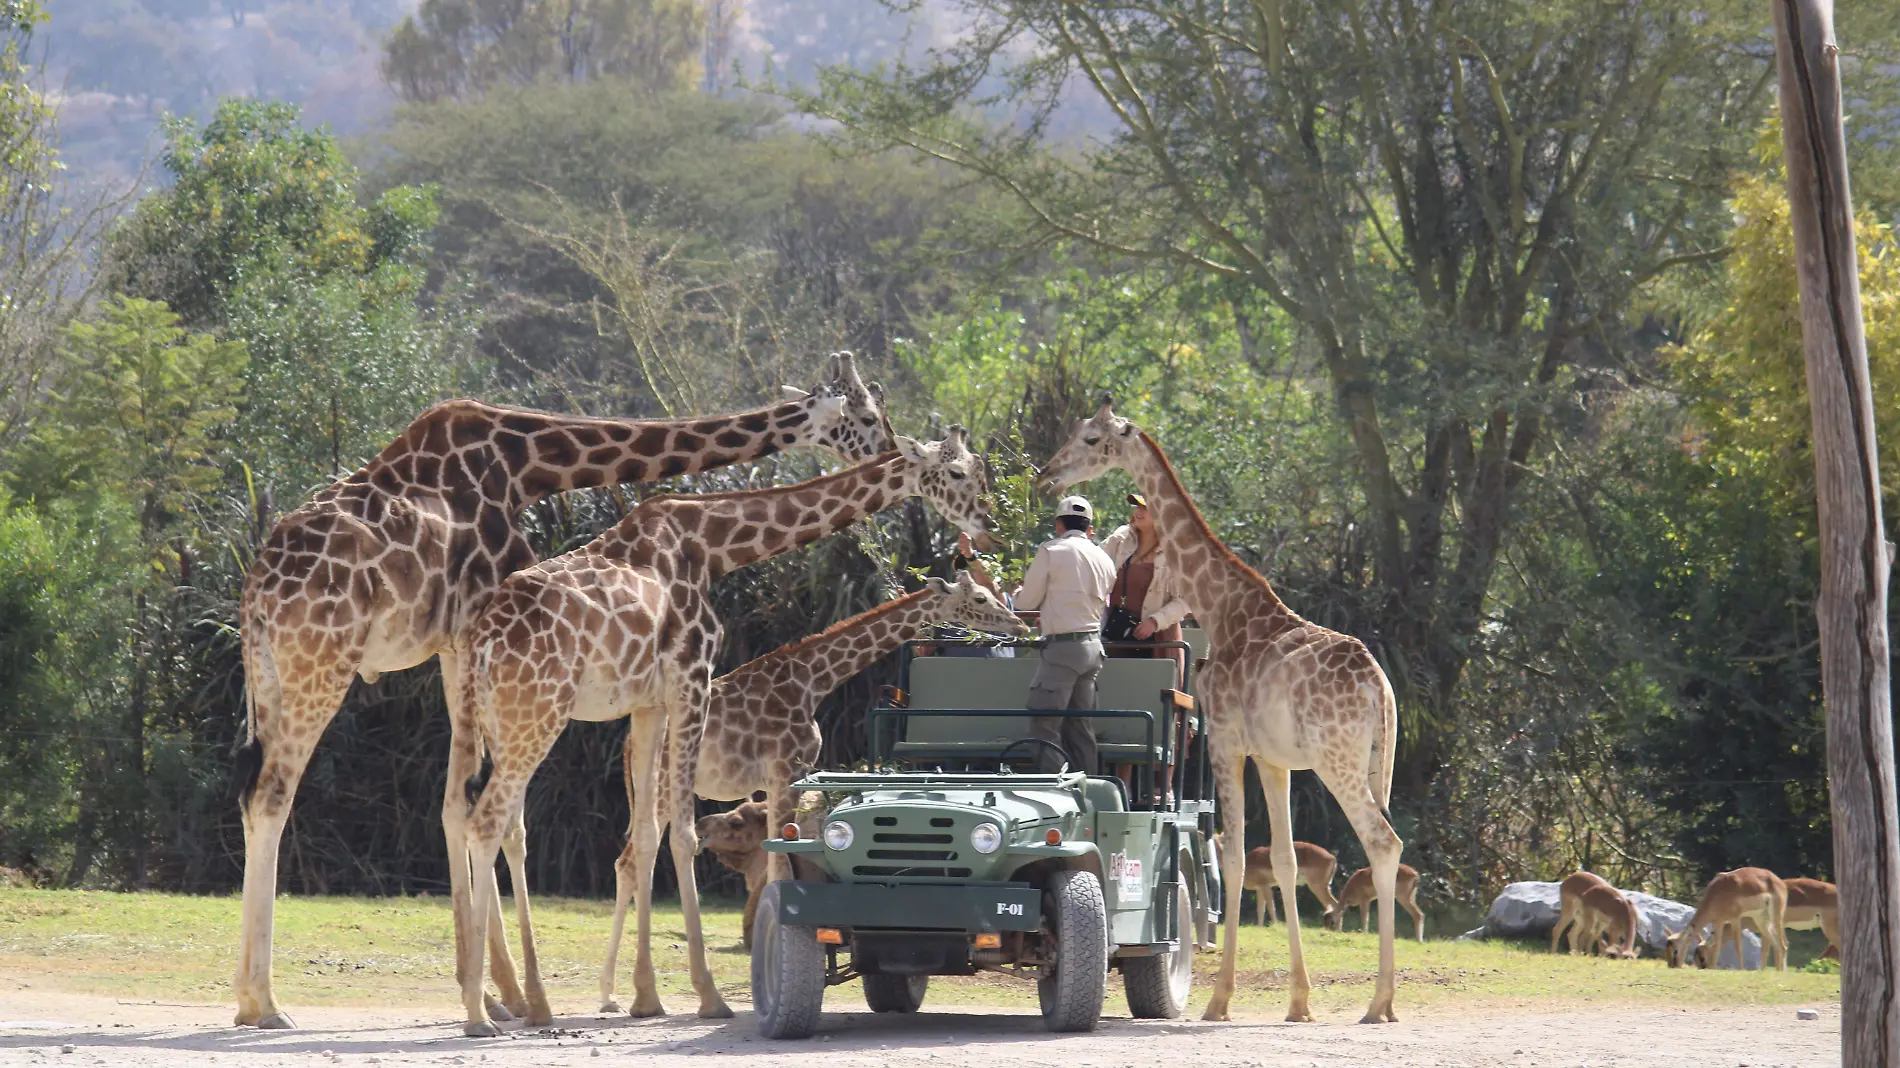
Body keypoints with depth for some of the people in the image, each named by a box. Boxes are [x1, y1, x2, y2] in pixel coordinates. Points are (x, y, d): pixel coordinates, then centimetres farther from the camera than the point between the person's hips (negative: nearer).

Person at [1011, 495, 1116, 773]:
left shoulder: (1051, 551, -6)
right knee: (1080, 724, 10)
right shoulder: (1104, 558, 13)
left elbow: (1027, 602, -2)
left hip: (1062, 644, -7)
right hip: (1093, 644, 7)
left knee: (1044, 723, -7)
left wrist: (1020, 593, 22)